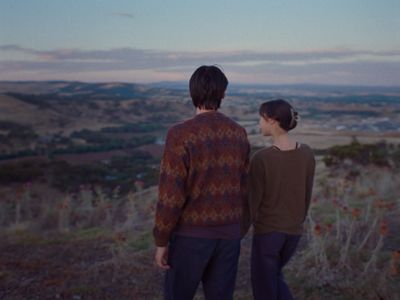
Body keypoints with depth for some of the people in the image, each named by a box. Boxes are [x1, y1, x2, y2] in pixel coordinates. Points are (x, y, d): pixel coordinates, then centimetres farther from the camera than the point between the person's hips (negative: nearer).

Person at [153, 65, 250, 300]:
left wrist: (161, 241, -7)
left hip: (191, 235, -4)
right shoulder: (239, 134, -1)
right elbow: (243, 188, 6)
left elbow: (171, 195, -18)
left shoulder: (181, 135, -19)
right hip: (228, 234, 5)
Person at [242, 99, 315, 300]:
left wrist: (240, 233, -1)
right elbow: (307, 194, 6)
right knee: (274, 275, 29)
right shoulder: (307, 153, -4)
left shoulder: (261, 158, -20)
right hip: (293, 230, 5)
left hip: (267, 230, -5)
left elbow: (252, 201, -13)